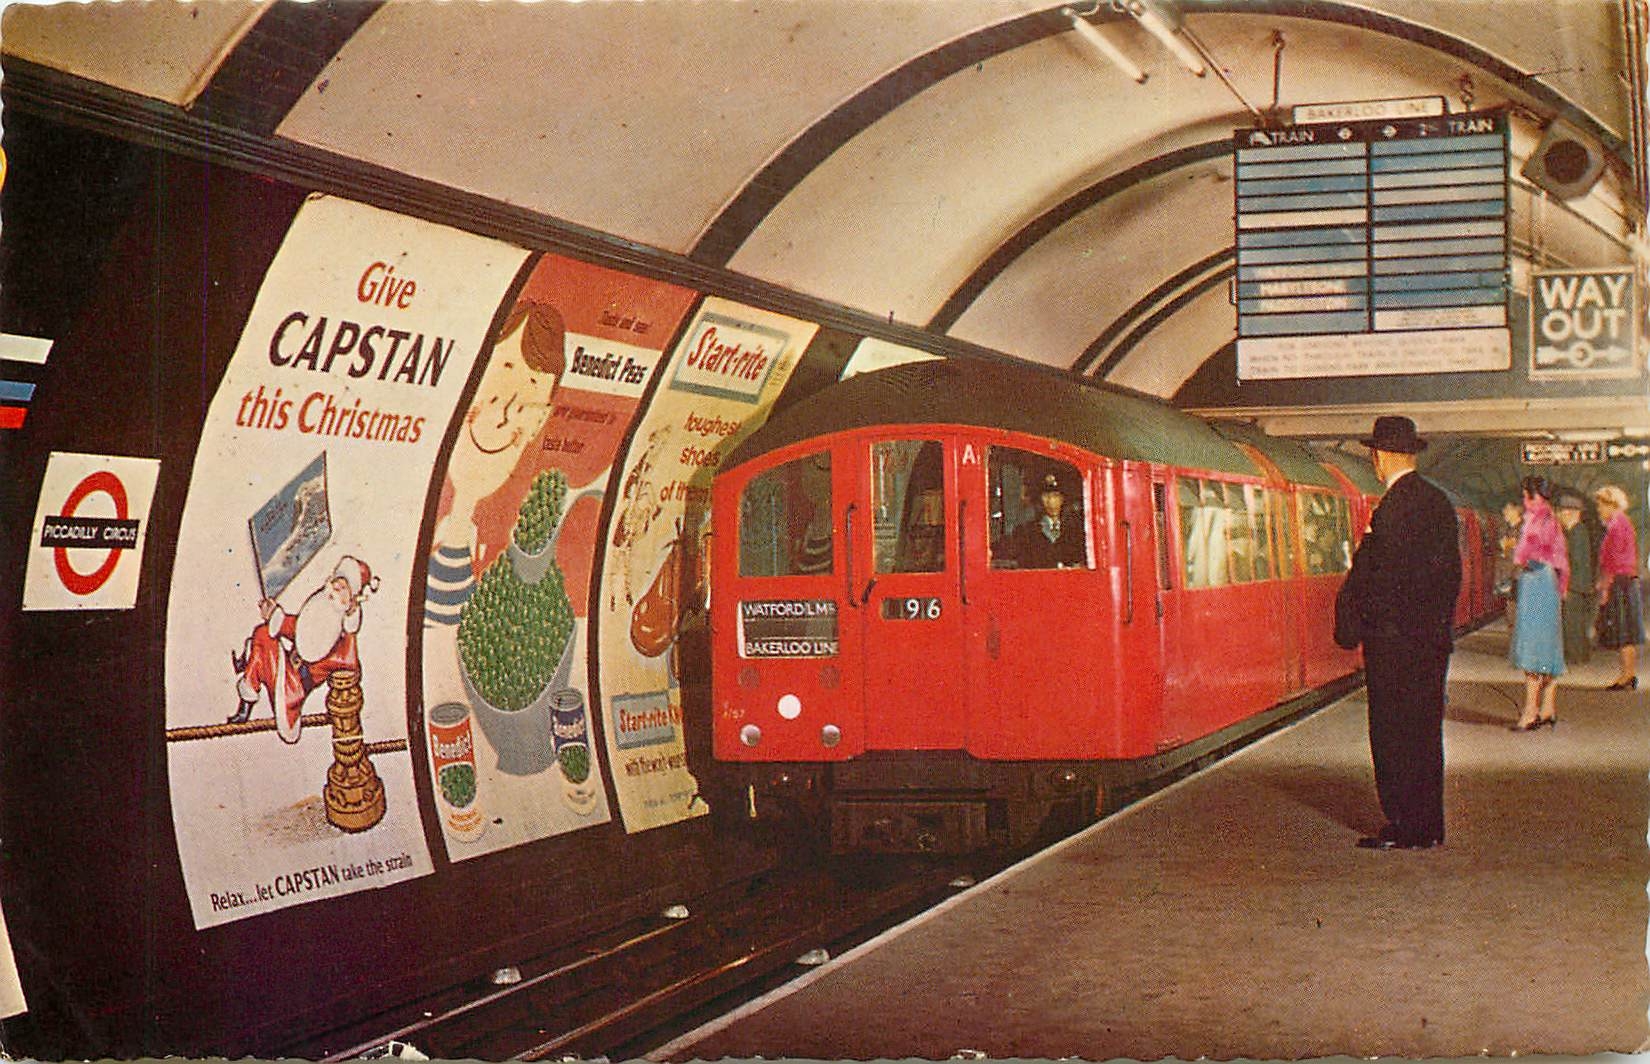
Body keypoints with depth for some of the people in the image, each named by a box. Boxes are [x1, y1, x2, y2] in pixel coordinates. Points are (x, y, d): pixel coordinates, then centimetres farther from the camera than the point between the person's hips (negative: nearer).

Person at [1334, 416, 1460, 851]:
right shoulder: (1439, 501, 10)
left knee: (1393, 732, -2)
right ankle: (1429, 824, 19)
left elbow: (1380, 575, -19)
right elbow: (1451, 570, 14)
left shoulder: (1392, 508, -17)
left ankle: (1406, 827, 1)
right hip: (1434, 636, 9)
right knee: (1425, 729, 13)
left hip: (1394, 639, -9)